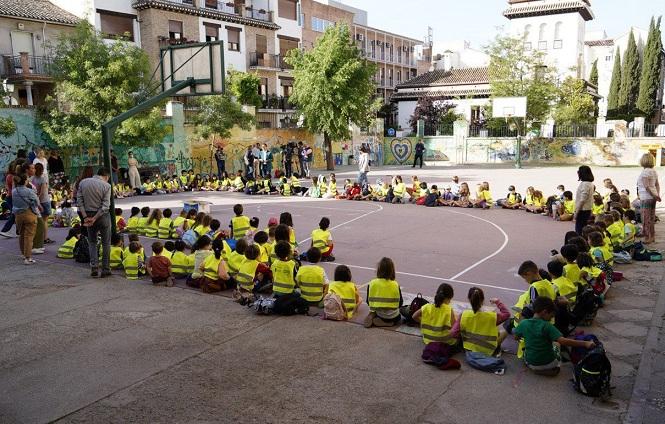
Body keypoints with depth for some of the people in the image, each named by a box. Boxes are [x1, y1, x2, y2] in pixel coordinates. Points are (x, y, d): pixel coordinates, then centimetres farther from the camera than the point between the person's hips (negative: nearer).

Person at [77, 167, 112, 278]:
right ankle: (105, 269, 10)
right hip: (103, 215, -3)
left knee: (92, 242, 16)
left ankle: (94, 267, 4)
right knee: (106, 243, 8)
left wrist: (86, 217, -4)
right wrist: (95, 218, -12)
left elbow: (79, 200, -1)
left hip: (89, 215, 3)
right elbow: (105, 205, -15)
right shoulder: (106, 186, -9)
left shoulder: (83, 183, 3)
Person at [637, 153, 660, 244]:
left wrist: (655, 196, -13)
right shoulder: (654, 171, 12)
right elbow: (657, 185, 12)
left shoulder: (645, 172, -15)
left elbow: (647, 187, -20)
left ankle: (648, 237, 0)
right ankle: (652, 236, 22)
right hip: (653, 197, 9)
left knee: (646, 218, -3)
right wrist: (657, 195, 8)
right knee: (651, 218, 15)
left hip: (646, 198, -9)